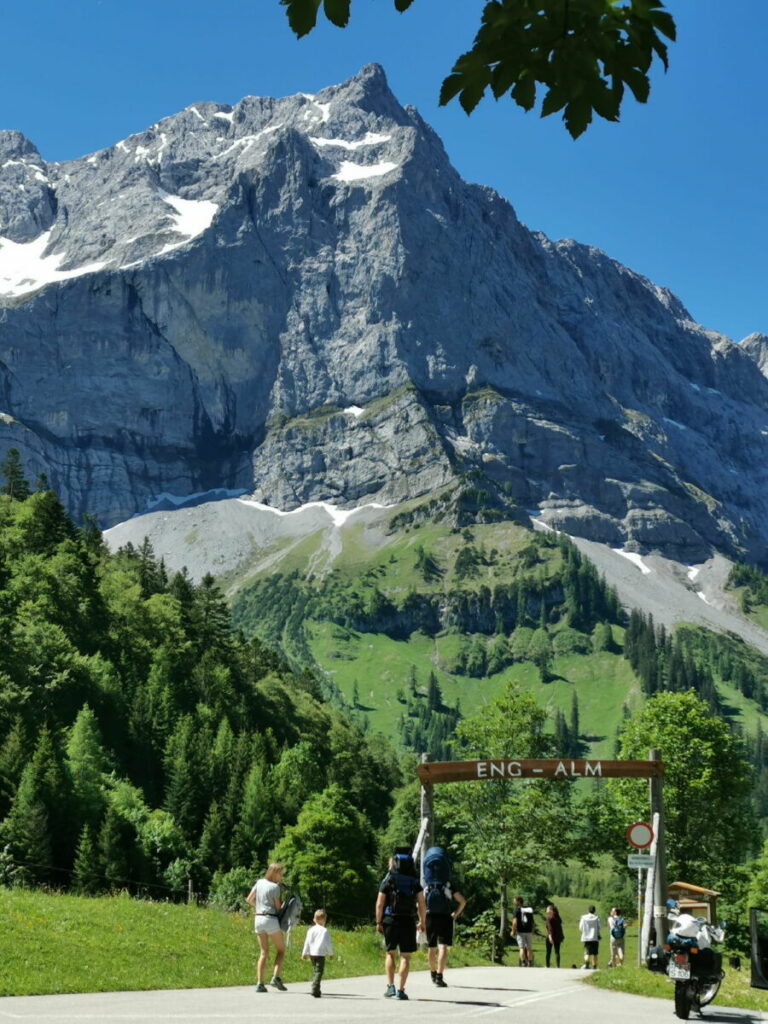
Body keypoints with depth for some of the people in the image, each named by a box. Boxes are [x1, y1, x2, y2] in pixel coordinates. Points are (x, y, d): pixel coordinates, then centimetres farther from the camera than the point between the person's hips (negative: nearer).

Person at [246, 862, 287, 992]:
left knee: (264, 952, 11)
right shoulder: (275, 887, -10)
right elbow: (278, 907, -6)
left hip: (258, 919, 6)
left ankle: (260, 983, 2)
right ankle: (275, 978, -6)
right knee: (281, 949, 9)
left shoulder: (259, 882, 9)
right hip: (270, 919, -6)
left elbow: (249, 899, 12)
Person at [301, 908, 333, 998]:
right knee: (319, 971, -7)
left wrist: (304, 953, 17)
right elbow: (327, 943, -6)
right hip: (320, 954, -6)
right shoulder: (324, 930, -8)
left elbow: (307, 942, 10)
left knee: (315, 971, 19)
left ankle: (316, 990, 23)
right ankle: (315, 989, -20)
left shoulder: (310, 930, 8)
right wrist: (330, 953, 6)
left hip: (311, 954, 6)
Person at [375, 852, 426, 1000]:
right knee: (405, 956, 4)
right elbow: (421, 904, 1)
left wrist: (378, 922, 3)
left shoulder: (388, 880, 0)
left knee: (389, 953, 15)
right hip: (408, 921, 0)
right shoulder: (414, 882, 5)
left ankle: (390, 986, 7)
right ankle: (400, 990, -2)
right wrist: (422, 922, 12)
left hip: (390, 921, 0)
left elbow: (380, 904, -4)